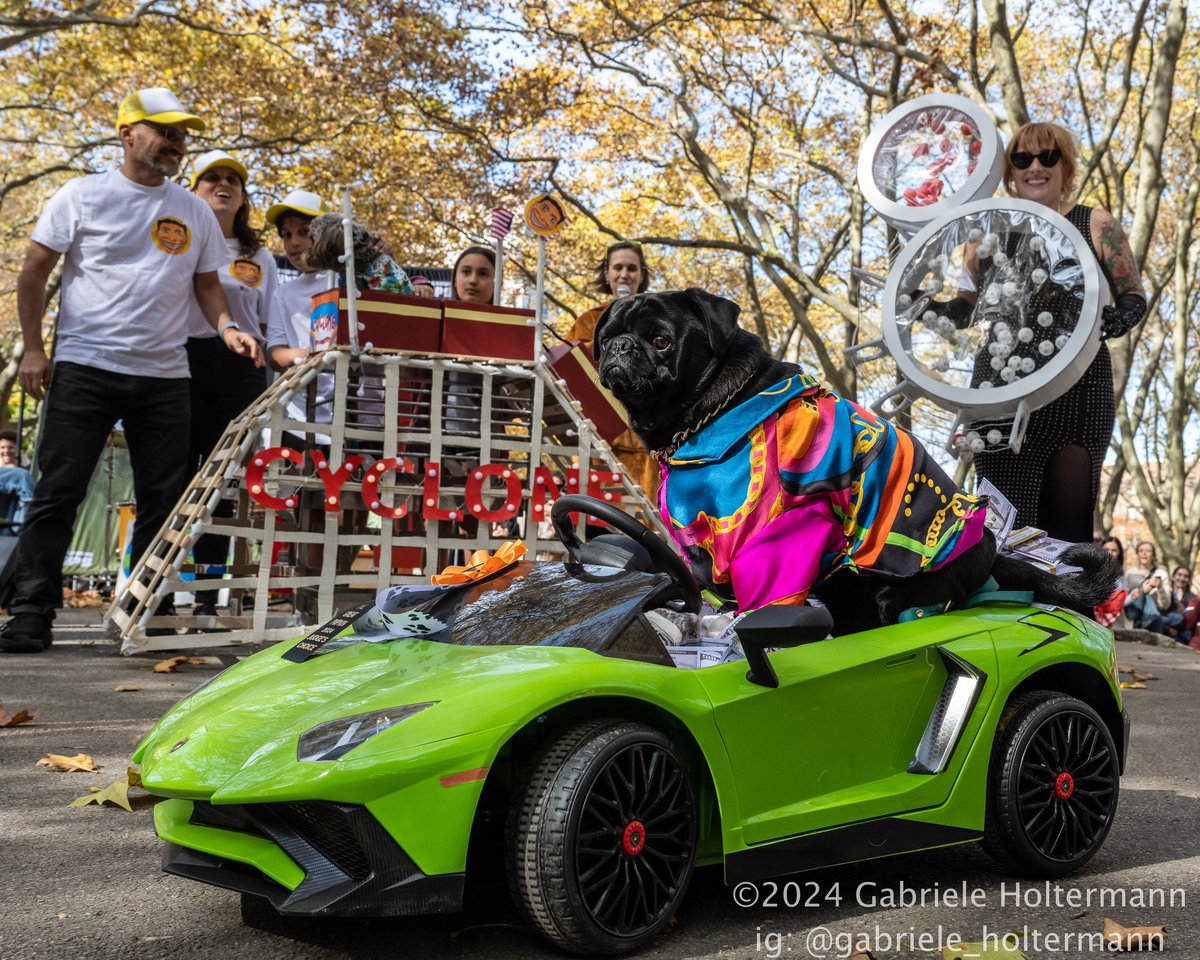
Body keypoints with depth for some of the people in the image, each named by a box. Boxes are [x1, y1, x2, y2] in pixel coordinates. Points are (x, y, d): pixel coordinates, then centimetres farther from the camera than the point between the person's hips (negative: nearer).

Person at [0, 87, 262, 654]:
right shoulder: (82, 196, 3)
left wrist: (226, 327, -3)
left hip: (164, 376, 3)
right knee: (57, 494, -4)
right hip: (84, 368, -3)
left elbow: (206, 284, 18)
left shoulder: (195, 213, 13)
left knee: (164, 500, 4)